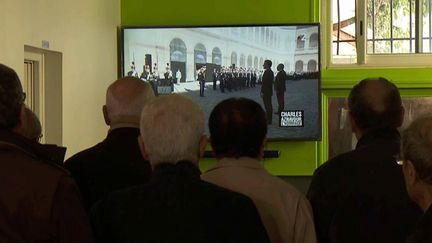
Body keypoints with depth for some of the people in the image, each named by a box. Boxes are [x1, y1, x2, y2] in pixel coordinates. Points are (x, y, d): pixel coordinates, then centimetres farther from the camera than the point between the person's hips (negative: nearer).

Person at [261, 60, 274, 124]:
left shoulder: (266, 72, -18)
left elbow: (264, 83, -22)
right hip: (269, 92, 10)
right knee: (269, 106, 13)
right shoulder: (271, 72, 14)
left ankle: (268, 120, -5)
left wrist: (262, 92, -19)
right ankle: (269, 120, 19)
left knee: (267, 106, -7)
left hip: (266, 92, -10)